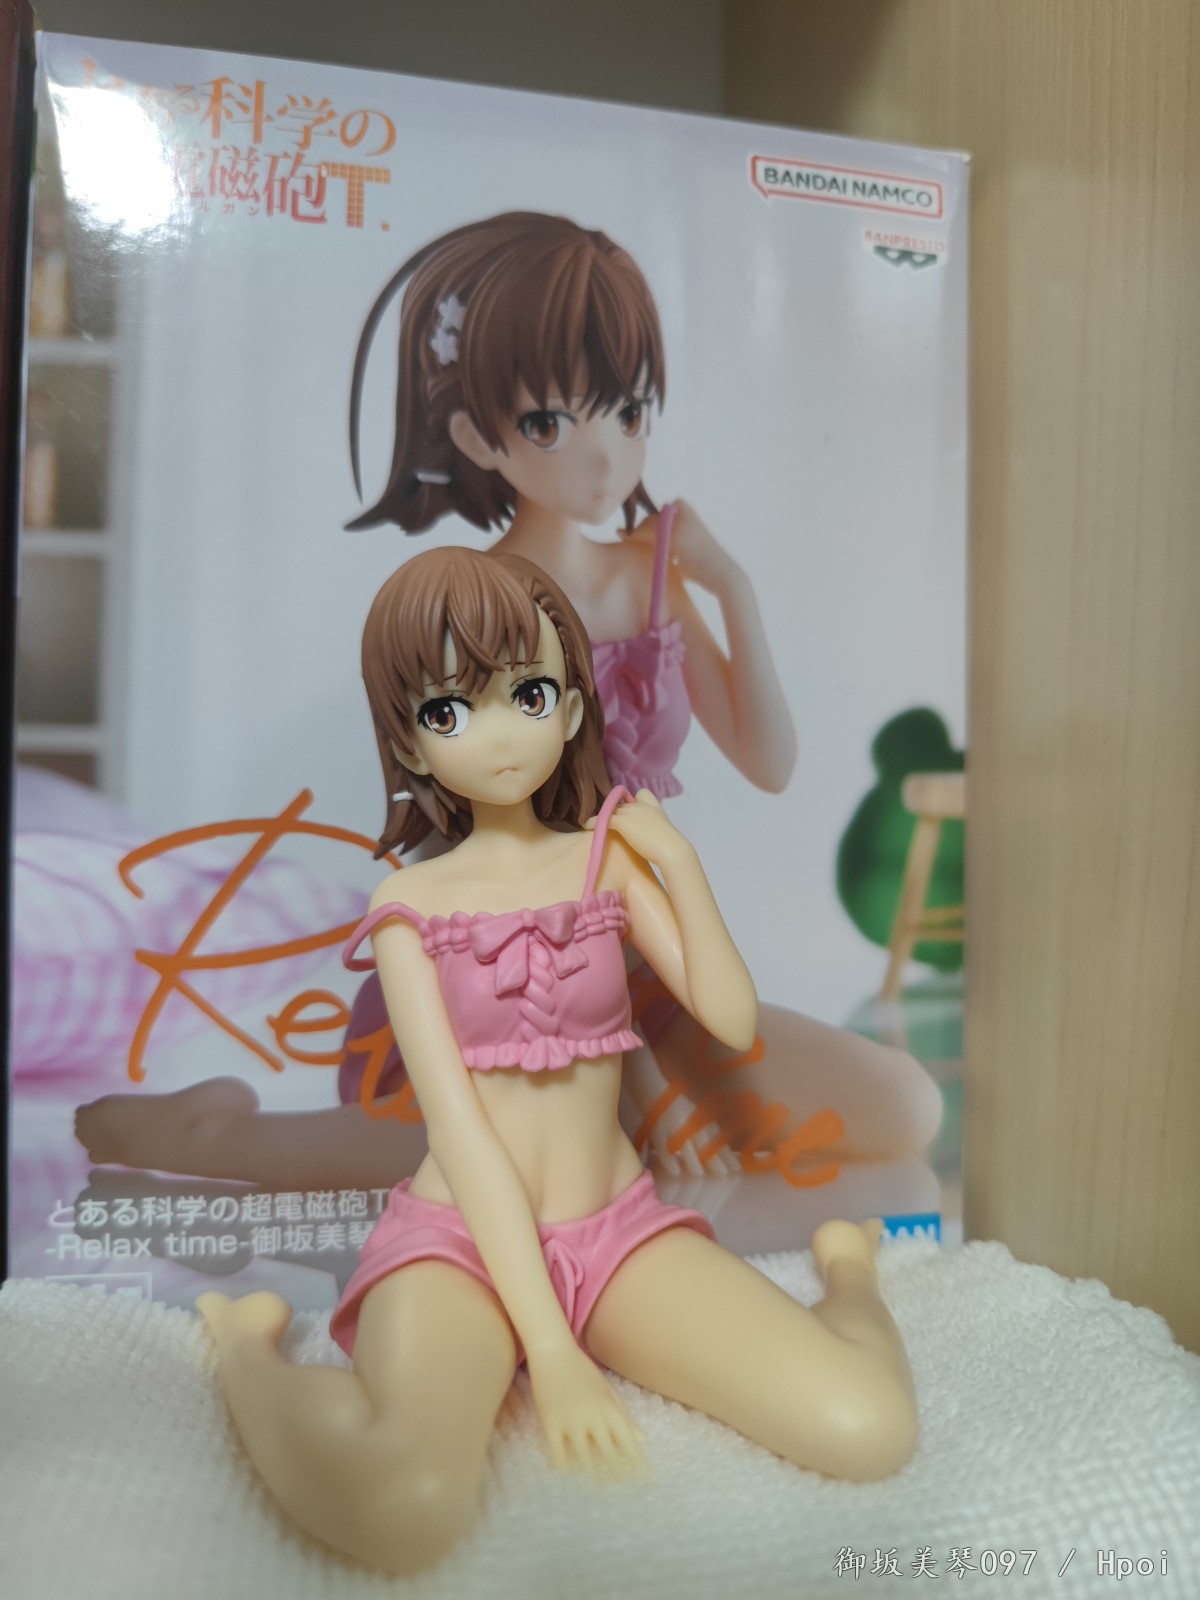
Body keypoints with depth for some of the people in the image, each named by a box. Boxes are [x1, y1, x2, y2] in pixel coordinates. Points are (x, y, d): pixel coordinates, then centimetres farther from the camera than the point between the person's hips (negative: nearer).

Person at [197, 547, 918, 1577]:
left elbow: (734, 1021, -2)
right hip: (462, 1237, -2)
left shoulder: (608, 860, 4)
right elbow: (458, 1124, -12)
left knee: (870, 1432, -20)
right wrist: (554, 1354, -16)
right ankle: (251, 1347, -2)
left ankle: (847, 1269, 15)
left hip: (618, 1229, 3)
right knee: (401, 1510, -35)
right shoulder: (411, 903, -4)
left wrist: (679, 861, -8)